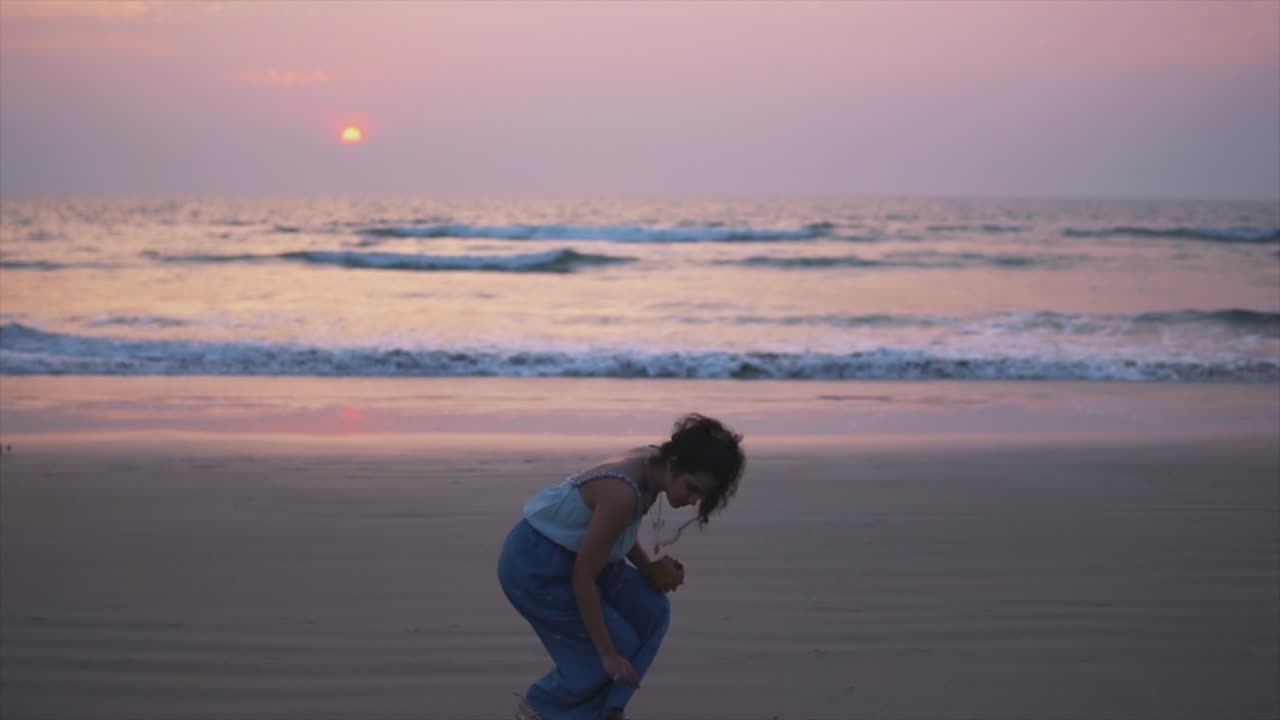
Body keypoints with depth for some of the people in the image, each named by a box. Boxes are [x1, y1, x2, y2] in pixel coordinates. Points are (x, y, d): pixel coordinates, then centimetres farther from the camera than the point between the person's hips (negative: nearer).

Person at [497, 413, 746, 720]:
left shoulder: (651, 463, -7)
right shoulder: (624, 493, -33)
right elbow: (583, 579, -25)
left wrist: (649, 568, -1)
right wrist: (607, 653, -18)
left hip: (572, 552, 9)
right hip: (534, 566, -9)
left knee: (650, 609, 3)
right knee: (620, 645, -3)